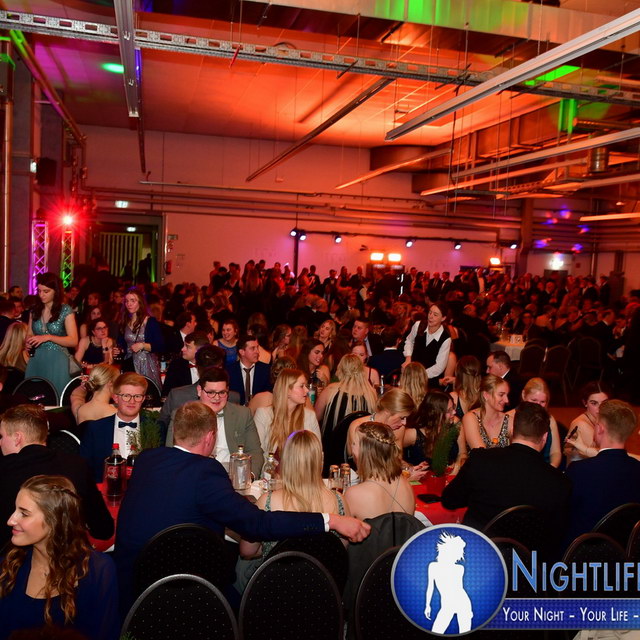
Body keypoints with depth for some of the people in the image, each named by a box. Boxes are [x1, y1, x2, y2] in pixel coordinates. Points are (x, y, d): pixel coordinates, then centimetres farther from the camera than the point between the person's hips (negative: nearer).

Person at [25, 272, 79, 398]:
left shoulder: (65, 310, -5)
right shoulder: (35, 310, 9)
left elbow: (73, 341, -9)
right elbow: (29, 334, 19)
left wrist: (48, 337, -19)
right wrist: (28, 342, -4)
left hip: (56, 361, -4)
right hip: (36, 360, 4)